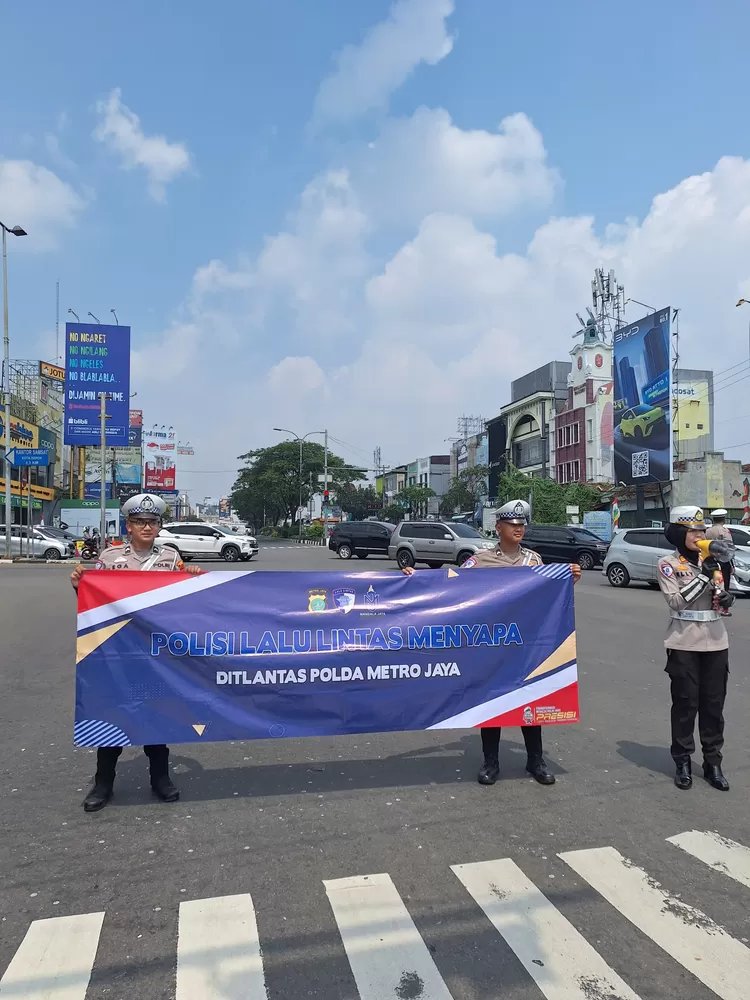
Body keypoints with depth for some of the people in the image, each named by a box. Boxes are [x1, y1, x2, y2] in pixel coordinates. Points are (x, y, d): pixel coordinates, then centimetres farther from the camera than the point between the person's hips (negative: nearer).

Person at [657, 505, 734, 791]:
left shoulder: (711, 560, 10)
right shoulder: (668, 564, -5)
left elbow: (721, 594, 16)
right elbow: (677, 601, -15)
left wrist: (726, 597, -7)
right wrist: (704, 575, -18)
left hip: (715, 643, 4)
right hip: (684, 645, -4)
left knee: (713, 705, 10)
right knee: (685, 705, 4)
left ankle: (713, 763, 22)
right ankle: (683, 763, 17)